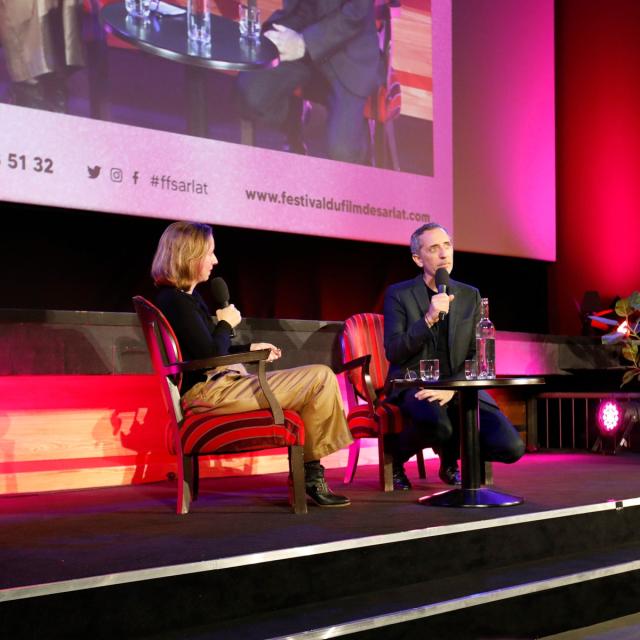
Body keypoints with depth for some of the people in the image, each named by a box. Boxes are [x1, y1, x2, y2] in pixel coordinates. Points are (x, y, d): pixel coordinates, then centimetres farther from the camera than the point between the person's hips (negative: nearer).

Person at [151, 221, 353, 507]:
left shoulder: (186, 297, 18)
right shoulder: (176, 301, -15)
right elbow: (210, 355, -19)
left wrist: (250, 349, 22)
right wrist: (226, 324, -3)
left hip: (216, 384, 11)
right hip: (208, 392, -11)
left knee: (320, 377, 11)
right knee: (321, 378, -15)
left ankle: (312, 473, 4)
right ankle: (312, 473, -3)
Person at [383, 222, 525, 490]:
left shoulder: (470, 296, 12)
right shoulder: (398, 295, 2)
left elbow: (477, 356, 7)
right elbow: (393, 352, -8)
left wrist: (452, 388, -11)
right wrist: (428, 319, -21)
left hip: (459, 387, 4)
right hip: (415, 385, -4)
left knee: (511, 447, -16)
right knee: (437, 424, -39)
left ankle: (450, 454, 17)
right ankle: (395, 456, -3)